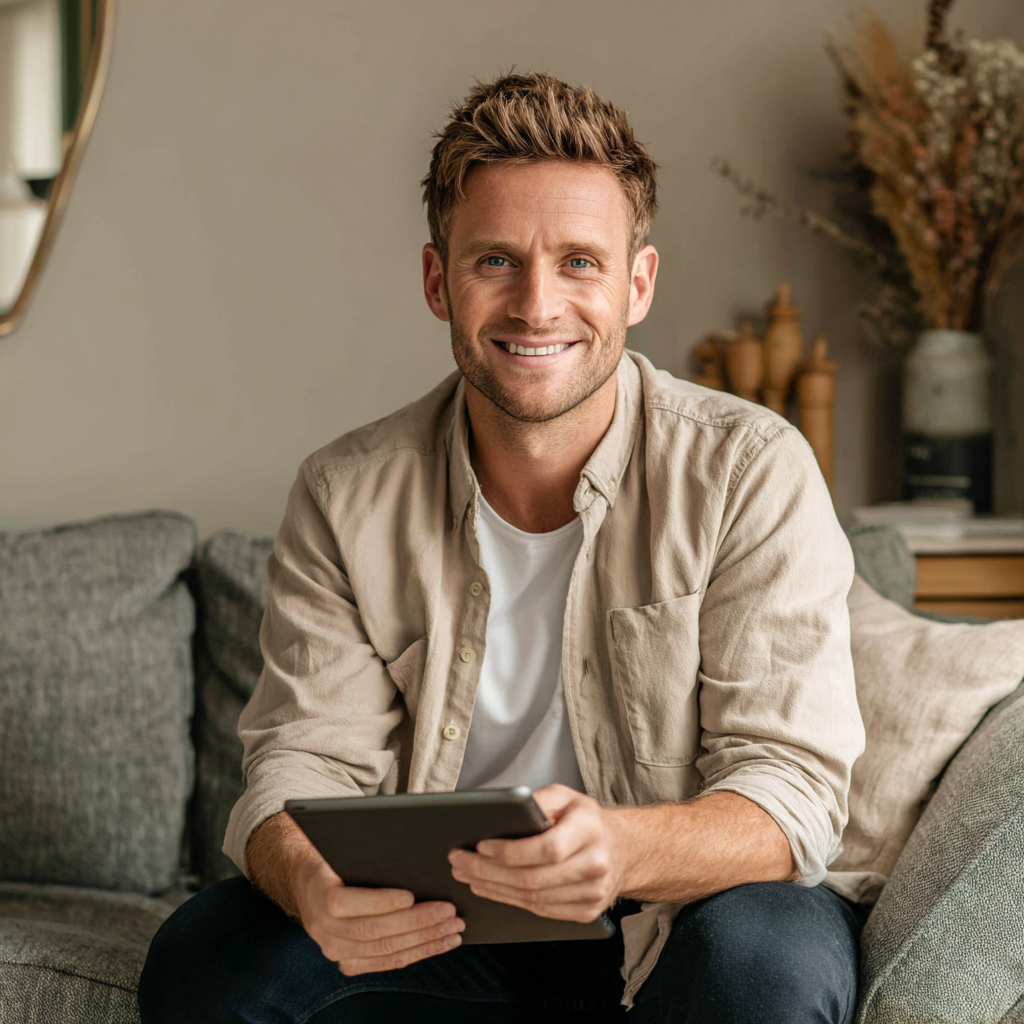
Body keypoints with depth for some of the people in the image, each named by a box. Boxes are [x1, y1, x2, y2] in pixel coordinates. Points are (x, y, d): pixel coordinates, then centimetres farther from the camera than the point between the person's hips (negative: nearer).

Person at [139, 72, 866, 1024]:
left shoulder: (753, 472, -13)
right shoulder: (346, 499, -4)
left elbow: (791, 786, -18)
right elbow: (303, 760, -7)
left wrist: (622, 849, -41)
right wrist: (311, 882, -33)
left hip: (673, 926, -1)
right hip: (436, 937, 2)